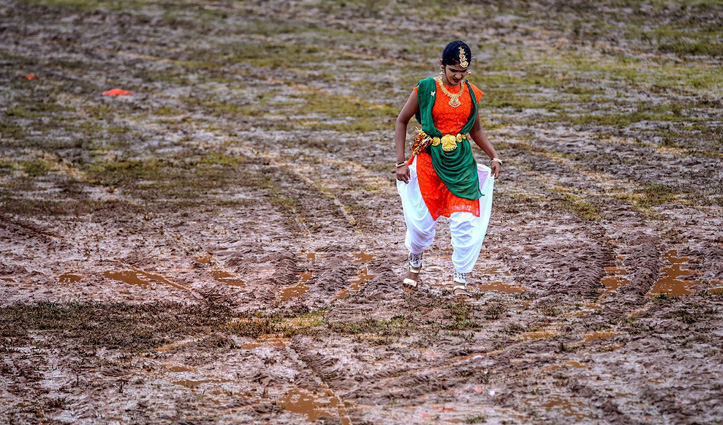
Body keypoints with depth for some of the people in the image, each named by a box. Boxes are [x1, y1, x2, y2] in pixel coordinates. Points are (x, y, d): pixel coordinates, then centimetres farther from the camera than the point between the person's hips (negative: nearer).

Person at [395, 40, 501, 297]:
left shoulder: (471, 93, 3)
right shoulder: (426, 89, -7)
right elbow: (402, 121, 1)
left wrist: (494, 157, 3)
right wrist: (400, 161, -5)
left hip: (461, 163, 2)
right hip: (429, 160, -2)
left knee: (465, 220, -9)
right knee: (423, 220, 3)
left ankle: (460, 279, 3)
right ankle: (415, 263, 34)